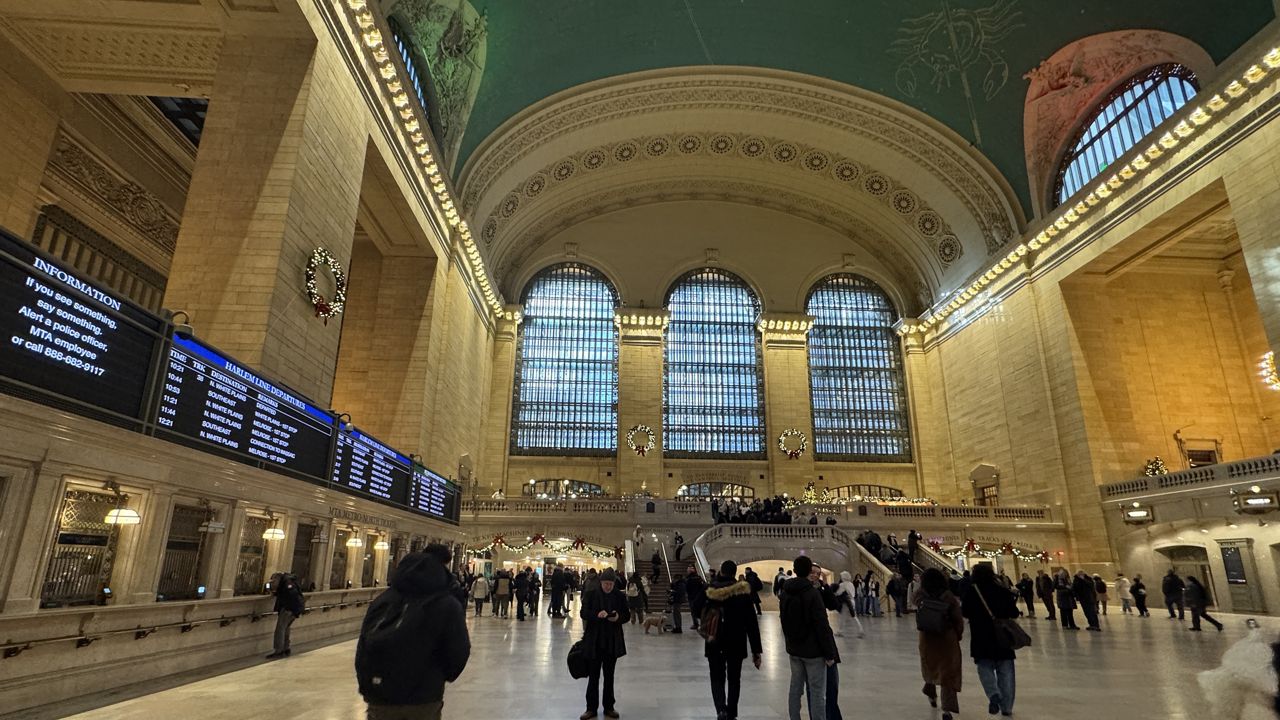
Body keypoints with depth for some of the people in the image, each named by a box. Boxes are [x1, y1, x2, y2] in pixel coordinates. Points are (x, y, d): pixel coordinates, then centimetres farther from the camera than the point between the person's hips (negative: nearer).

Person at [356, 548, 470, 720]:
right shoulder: (447, 606, -11)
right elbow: (458, 654, -8)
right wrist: (439, 678, 12)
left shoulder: (382, 600, 1)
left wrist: (368, 686, 12)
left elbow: (363, 649, 4)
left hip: (379, 701, 3)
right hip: (422, 703, -3)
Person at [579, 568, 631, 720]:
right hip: (594, 641, -2)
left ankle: (609, 707, 24)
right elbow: (584, 613, -8)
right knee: (594, 675, 6)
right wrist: (597, 614, -27)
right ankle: (591, 708, 18)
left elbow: (627, 616, 5)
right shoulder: (590, 594, -6)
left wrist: (618, 617, -17)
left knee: (609, 675, 12)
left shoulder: (620, 596, 0)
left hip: (613, 642, 2)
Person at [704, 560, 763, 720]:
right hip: (737, 644, 1)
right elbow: (752, 623, -8)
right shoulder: (743, 592, -9)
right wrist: (756, 650, -3)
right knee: (734, 680, 17)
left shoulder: (711, 591, -8)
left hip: (715, 644, 0)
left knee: (717, 678, 9)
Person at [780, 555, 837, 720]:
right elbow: (822, 626, -18)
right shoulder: (812, 593, -17)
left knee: (795, 688, 14)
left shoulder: (785, 592, 4)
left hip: (794, 650, 6)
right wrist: (829, 653, -12)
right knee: (817, 692, 0)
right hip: (813, 651, -6)